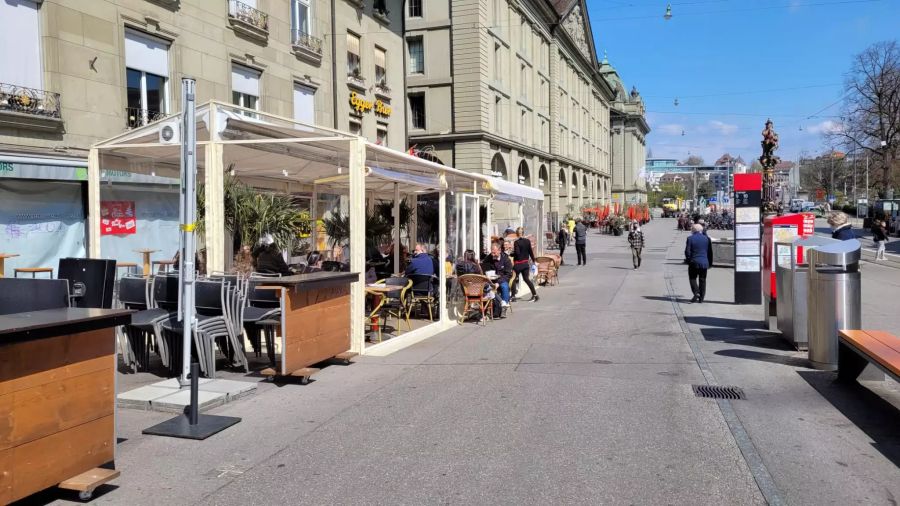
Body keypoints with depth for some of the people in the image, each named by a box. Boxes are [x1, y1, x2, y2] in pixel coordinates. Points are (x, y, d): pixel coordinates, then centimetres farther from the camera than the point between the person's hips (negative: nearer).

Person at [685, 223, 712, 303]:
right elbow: (710, 252, 9)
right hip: (704, 263, 3)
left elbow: (687, 251, -8)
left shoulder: (690, 238, -8)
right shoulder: (707, 239, 3)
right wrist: (710, 263, 18)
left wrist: (688, 260, 5)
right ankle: (701, 297, 11)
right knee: (702, 280, 9)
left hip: (694, 263, -3)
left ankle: (696, 293, -12)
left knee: (692, 278, 8)